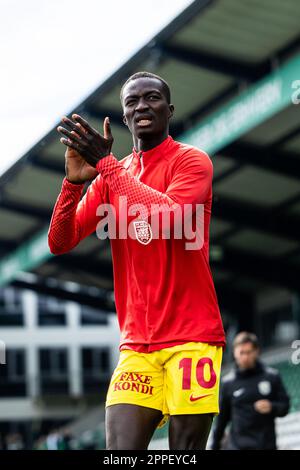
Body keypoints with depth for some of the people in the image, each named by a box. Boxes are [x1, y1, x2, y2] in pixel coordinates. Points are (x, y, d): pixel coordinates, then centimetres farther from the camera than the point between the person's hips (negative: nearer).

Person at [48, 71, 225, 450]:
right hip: (136, 345, 4)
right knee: (120, 450, -9)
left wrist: (106, 163, -18)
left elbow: (169, 219, -22)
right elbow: (60, 243, 6)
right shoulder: (109, 175, 14)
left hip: (192, 338, -4)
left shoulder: (190, 160, -1)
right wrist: (74, 180, -10)